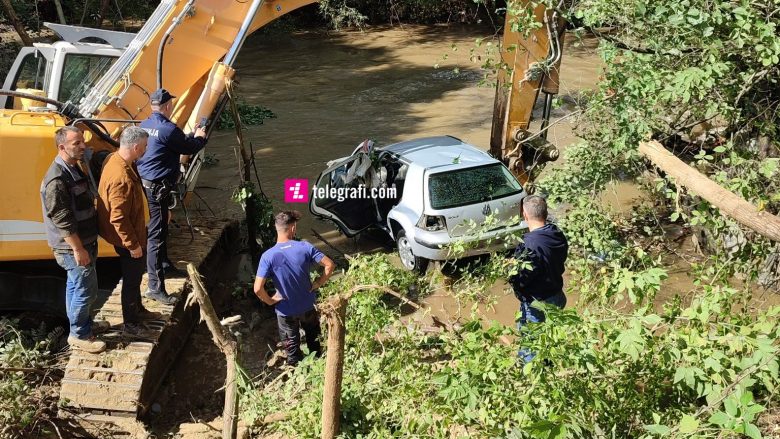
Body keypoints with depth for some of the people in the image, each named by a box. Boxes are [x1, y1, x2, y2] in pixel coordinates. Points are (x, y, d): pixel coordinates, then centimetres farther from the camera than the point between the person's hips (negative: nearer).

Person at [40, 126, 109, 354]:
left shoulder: (76, 168, 6)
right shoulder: (57, 180, -25)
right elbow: (62, 221, -25)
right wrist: (78, 249, -22)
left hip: (84, 241, 9)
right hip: (73, 246, -9)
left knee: (76, 286, 22)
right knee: (86, 289, 0)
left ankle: (84, 323, 37)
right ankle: (79, 335, 15)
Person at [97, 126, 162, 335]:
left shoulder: (114, 158, -3)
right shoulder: (122, 178, -34)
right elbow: (118, 218, -30)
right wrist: (133, 244, -21)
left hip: (131, 232, 10)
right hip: (127, 238, -10)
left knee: (136, 273, 25)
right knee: (132, 278, 7)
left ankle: (137, 309, 45)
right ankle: (131, 324, 23)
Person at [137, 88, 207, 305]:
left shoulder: (144, 125, 9)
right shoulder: (168, 129, -19)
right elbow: (189, 148, -6)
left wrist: (192, 136, 28)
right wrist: (200, 138, 15)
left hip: (143, 183, 10)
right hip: (157, 187, -10)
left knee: (160, 227, 26)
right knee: (156, 234, -8)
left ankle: (163, 262, 47)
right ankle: (155, 287, -5)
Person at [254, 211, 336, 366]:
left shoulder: (268, 256, -23)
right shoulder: (305, 247, -18)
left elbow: (258, 289, -28)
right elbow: (330, 265, -17)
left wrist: (270, 301, -9)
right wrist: (318, 284, -4)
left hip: (286, 311, -2)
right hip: (308, 306, 2)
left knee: (292, 347, 19)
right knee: (314, 340, 28)